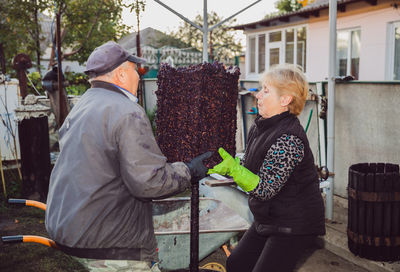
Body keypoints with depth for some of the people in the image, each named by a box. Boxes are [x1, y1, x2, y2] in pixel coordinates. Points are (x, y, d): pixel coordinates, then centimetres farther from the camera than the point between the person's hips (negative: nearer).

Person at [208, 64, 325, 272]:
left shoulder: (289, 138, -26)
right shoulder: (259, 127, 2)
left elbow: (264, 189, -27)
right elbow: (248, 168, 12)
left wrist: (232, 167, -35)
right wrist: (222, 163, 4)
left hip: (295, 225, -9)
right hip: (266, 220, 9)